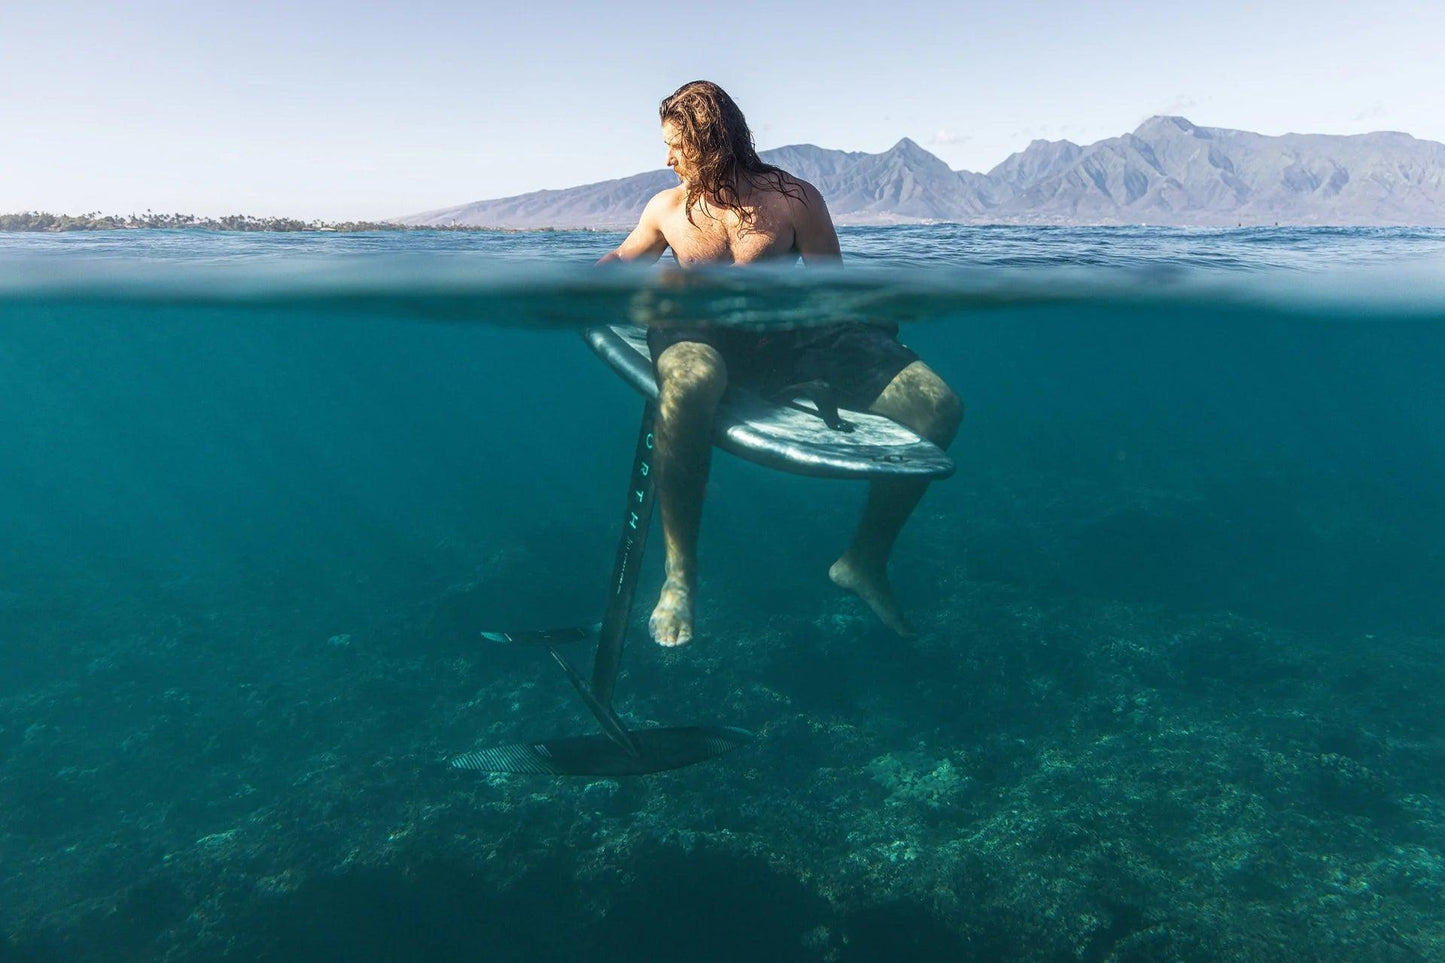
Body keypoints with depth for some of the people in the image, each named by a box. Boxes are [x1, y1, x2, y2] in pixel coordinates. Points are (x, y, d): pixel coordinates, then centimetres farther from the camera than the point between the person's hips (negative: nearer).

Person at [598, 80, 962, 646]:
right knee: (688, 382, -45)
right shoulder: (667, 208, 14)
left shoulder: (795, 199, 6)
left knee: (937, 406, -18)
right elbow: (622, 259, 30)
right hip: (700, 337, 0)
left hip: (788, 339, 1)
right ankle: (679, 572, -28)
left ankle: (865, 558, -2)